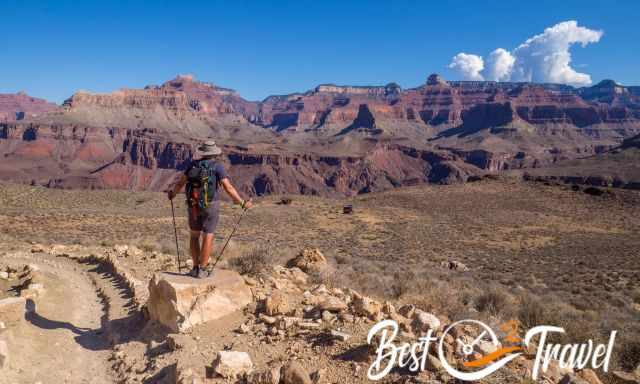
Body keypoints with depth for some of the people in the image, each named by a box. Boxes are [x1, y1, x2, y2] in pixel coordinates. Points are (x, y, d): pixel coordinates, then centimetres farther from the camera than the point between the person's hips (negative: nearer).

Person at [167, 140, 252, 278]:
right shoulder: (217, 166, -10)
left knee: (195, 235, 16)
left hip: (194, 205, 3)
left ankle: (195, 268, 15)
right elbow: (228, 188, -18)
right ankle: (202, 270, 2)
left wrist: (173, 193, 30)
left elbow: (180, 183, 9)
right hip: (210, 206, -3)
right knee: (208, 238, 2)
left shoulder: (193, 164, 2)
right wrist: (242, 203, -12)